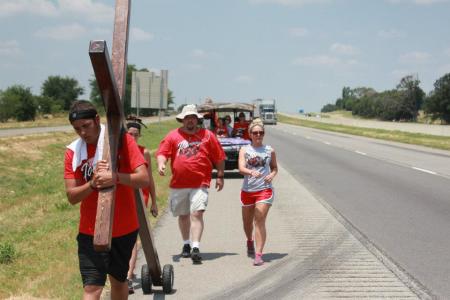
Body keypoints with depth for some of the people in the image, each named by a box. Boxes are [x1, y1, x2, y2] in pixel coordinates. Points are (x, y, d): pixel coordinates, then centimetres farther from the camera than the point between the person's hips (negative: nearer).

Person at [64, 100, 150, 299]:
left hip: (124, 228, 0)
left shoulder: (122, 140, -8)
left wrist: (116, 177, -33)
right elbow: (72, 197, -5)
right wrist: (92, 183, -23)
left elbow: (144, 179, -16)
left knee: (118, 281, 17)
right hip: (90, 231, 0)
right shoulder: (73, 152, -2)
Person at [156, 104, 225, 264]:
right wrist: (161, 164, -18)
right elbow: (162, 153, 2)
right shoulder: (173, 135, 7)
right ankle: (186, 244, 32)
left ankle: (196, 247, -18)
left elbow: (219, 157, 10)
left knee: (197, 214, -15)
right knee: (183, 215, 14)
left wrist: (220, 176, 8)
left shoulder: (207, 135, 5)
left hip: (200, 184, -3)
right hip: (178, 184, 3)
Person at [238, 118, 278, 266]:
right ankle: (250, 241, 48)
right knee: (247, 222, 16)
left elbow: (274, 167, 18)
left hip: (264, 190, -2)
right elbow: (241, 168, -13)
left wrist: (272, 175, -5)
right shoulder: (244, 150, 2)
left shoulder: (269, 150, 5)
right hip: (247, 190, 2)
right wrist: (251, 172, -34)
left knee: (260, 221, -12)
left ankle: (259, 255, -14)